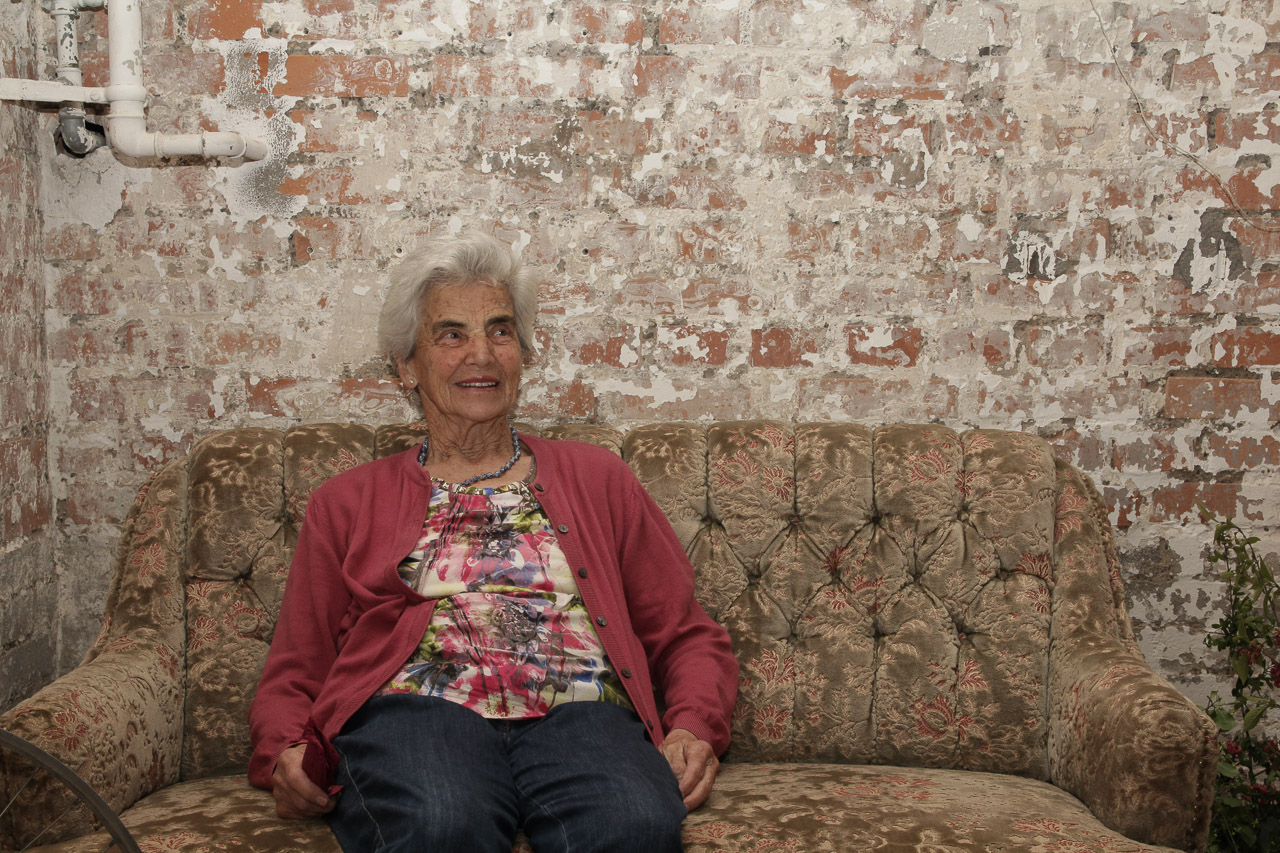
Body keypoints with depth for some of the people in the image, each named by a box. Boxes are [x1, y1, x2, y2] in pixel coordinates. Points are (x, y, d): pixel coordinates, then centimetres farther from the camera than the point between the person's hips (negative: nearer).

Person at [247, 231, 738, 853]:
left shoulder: (596, 477, 26)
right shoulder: (347, 502, 24)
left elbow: (688, 636, 22)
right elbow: (293, 673, 20)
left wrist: (694, 729, 0)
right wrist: (286, 752, -3)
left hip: (579, 713, 1)